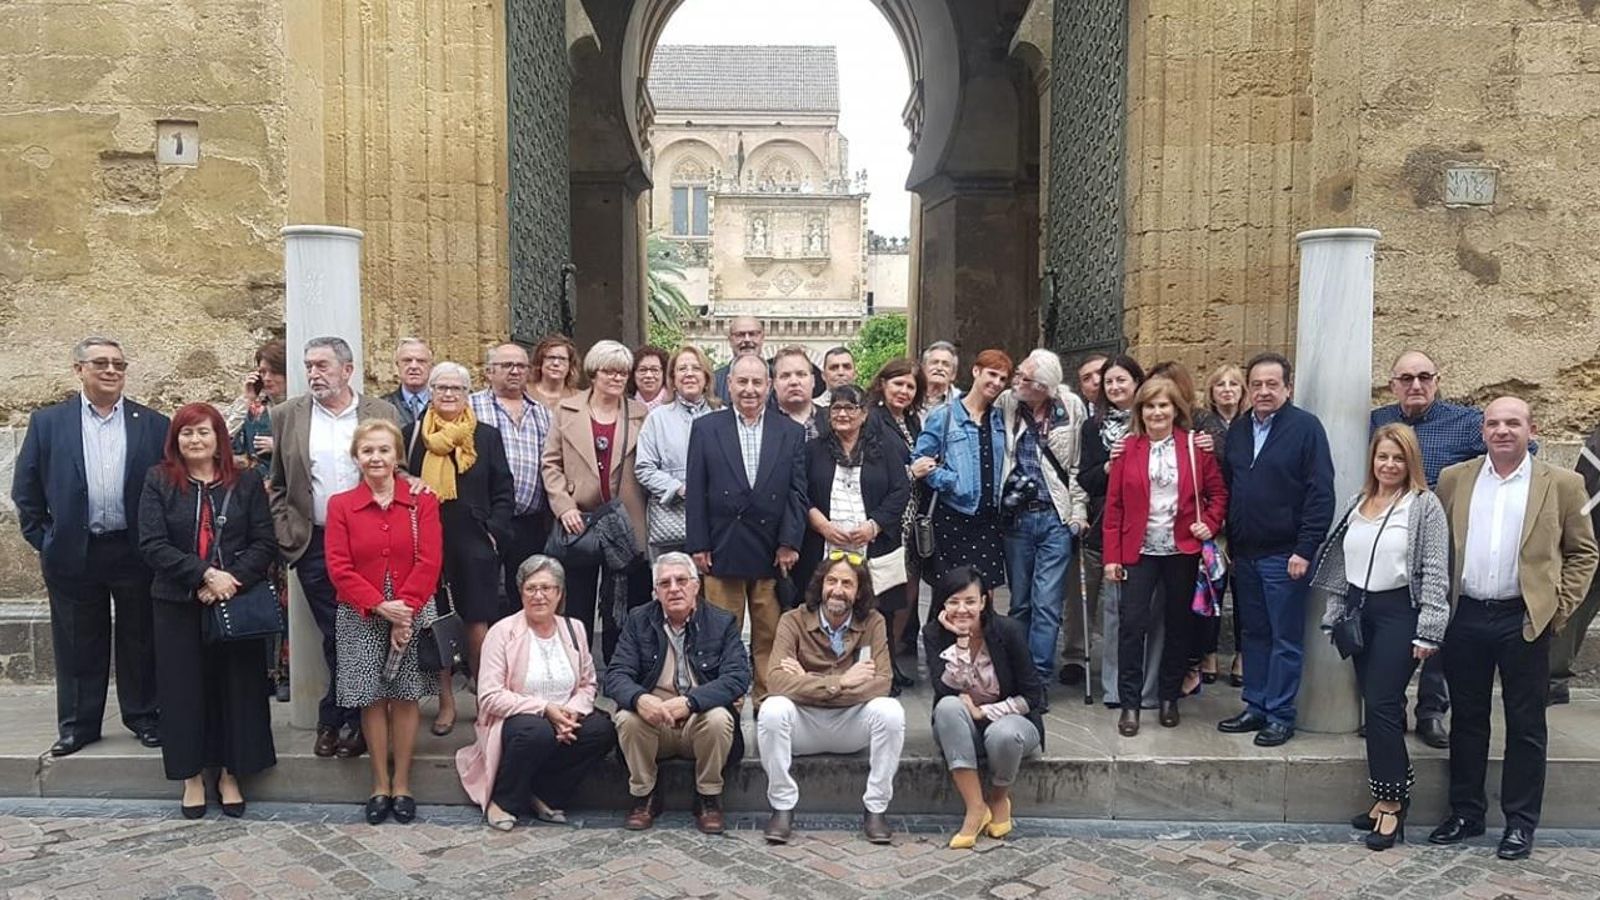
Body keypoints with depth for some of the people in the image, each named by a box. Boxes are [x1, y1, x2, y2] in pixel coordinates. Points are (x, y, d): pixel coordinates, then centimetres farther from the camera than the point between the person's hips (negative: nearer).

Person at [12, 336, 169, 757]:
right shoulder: (47, 422, 3)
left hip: (136, 553, 0)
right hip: (73, 554, 1)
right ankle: (77, 724, 22)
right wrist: (43, 540, 3)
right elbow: (25, 489, 7)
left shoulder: (154, 425, 1)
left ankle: (143, 717, 22)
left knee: (139, 640, 9)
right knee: (78, 644, 10)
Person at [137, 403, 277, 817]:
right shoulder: (158, 482, 2)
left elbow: (265, 542, -1)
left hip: (238, 602, 0)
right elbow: (152, 545, -7)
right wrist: (204, 575, -16)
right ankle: (192, 776, 19)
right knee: (185, 688, 6)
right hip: (179, 605, 0)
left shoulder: (247, 481, 4)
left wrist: (234, 577, -16)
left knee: (236, 685, 5)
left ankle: (230, 774, 18)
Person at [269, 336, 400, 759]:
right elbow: (277, 487, 10)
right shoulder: (287, 416, 6)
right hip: (314, 546, 1)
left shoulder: (382, 413, 3)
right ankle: (342, 720, 20)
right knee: (335, 637, 5)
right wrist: (286, 534, 1)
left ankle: (336, 719, 18)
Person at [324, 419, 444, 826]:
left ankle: (401, 785, 16)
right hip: (361, 618, 1)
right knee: (372, 700, 4)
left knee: (405, 697, 4)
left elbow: (429, 562, -6)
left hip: (412, 613, 0)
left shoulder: (422, 501, 0)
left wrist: (405, 608, -15)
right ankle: (380, 786, 17)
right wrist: (380, 606, -15)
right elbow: (339, 568, -5)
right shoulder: (340, 505, 2)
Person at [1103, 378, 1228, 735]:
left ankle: (1169, 698, 25)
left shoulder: (1194, 446, 2)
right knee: (1132, 623, -6)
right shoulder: (1127, 448, 0)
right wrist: (1111, 556, -4)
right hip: (1139, 550, -1)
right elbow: (1114, 505, -1)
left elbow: (1218, 492, 9)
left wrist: (1210, 523, -9)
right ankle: (1130, 704, 3)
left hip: (1183, 549, 1)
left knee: (1179, 625, 10)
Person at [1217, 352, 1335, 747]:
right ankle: (1255, 707, 22)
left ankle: (1280, 715, 10)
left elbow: (1321, 493, -11)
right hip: (1244, 553, 6)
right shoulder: (1237, 430, 11)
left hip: (1284, 555, -6)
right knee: (1254, 634, 13)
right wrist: (1228, 544, 9)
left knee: (1285, 638, 2)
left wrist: (1305, 550, -16)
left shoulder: (1306, 428, -7)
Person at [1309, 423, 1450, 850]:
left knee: (1382, 704, -8)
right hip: (1360, 610, 6)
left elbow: (1435, 573, -10)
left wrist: (1427, 631, -13)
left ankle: (1391, 801, 4)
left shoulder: (1425, 505, -6)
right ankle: (1393, 793, 19)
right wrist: (1333, 616, 12)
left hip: (1398, 612, -6)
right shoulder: (1358, 502, 12)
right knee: (1375, 704, 9)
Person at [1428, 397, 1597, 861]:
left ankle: (1521, 822, 18)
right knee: (1466, 719, 12)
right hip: (1465, 617, 2)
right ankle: (1466, 811, 23)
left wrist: (1561, 606, -3)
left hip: (1524, 619, -2)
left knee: (1525, 725, 6)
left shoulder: (1562, 484, 0)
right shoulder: (1453, 478, 6)